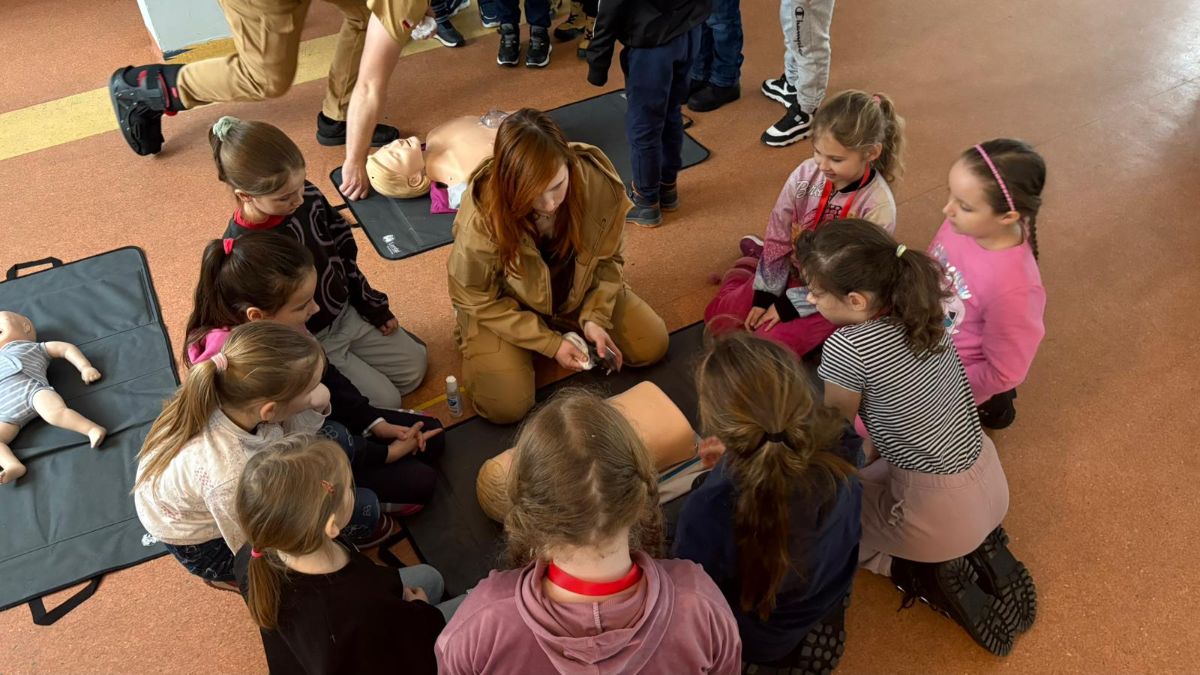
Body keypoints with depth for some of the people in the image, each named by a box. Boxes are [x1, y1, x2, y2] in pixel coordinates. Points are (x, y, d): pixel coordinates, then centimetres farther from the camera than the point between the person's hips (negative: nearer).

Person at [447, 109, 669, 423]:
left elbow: (608, 260, -9)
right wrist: (549, 343, -22)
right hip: (502, 305, -3)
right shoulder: (481, 216, -36)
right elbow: (479, 301, -19)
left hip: (578, 291, 3)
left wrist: (595, 317, -21)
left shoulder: (600, 182, -29)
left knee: (651, 346, -2)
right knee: (506, 405, -18)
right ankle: (474, 336, 12)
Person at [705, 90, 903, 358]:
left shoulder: (878, 206, -27)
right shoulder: (807, 173, -17)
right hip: (791, 271, 4)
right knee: (717, 316, -1)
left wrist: (789, 305, -17)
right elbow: (778, 235, -8)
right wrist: (765, 295, -9)